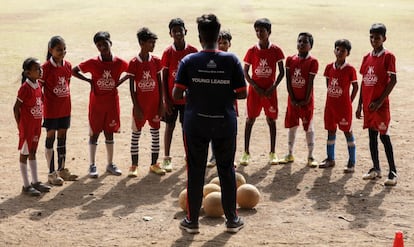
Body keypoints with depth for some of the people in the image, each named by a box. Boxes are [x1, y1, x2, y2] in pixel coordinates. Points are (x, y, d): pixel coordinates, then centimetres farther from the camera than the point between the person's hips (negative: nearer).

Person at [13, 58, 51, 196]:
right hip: (26, 126, -7)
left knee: (33, 152, 16)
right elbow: (16, 108, -15)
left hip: (36, 125, 7)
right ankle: (26, 186, 9)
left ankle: (35, 182, 26)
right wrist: (20, 125, -11)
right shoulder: (25, 88, -19)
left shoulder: (38, 85, 4)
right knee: (24, 154, 3)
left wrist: (39, 121, 12)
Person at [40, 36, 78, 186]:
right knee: (50, 138, 4)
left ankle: (62, 170, 25)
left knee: (62, 138, 14)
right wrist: (46, 102, -12)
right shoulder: (46, 67, -14)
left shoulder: (68, 66, 3)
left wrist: (65, 102, 10)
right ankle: (51, 173, 10)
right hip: (51, 110, -5)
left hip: (65, 109, 6)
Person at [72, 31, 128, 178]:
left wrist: (120, 81, -1)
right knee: (94, 133, 4)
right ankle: (92, 165, 12)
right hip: (96, 104, -2)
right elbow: (74, 71, -2)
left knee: (109, 133, 10)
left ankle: (110, 164, 21)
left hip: (112, 103, 2)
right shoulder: (93, 63, -9)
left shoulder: (119, 63, -5)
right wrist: (89, 81, -9)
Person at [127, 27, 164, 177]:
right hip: (140, 105, -3)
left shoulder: (156, 61, 1)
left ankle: (154, 164, 18)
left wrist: (161, 104, 2)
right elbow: (131, 87, -6)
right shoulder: (134, 63, -8)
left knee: (155, 132, 8)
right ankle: (134, 166, 12)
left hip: (154, 104, 3)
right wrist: (136, 107, -10)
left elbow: (159, 83, 6)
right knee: (136, 133, 4)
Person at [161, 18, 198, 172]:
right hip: (172, 97, -1)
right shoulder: (168, 52, -6)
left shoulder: (193, 51, -4)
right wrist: (166, 100, -7)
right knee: (170, 126, 7)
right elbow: (164, 77, -3)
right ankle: (166, 158, 15)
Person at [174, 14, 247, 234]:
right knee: (226, 170, 12)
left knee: (195, 171, 9)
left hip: (195, 124, 0)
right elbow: (242, 93, -4)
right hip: (225, 124, 1)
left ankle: (192, 220, 16)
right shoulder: (231, 60, -7)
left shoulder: (189, 61, -8)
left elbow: (176, 95, -8)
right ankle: (232, 219, 21)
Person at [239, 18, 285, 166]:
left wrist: (273, 87, -11)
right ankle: (246, 153, 7)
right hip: (255, 89, 0)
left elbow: (281, 72, 0)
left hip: (270, 91, 0)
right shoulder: (252, 51, -1)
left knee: (271, 120, 4)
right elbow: (245, 72, 1)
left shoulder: (276, 50, -3)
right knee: (250, 119, 1)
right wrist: (255, 87, -10)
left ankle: (272, 153, 12)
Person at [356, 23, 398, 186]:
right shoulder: (367, 58, 11)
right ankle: (376, 169, 21)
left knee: (384, 135, -6)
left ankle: (393, 172, -2)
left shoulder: (388, 56, -8)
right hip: (368, 104, 6)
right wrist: (360, 105, 12)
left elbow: (393, 80, -12)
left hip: (380, 104, -6)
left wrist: (379, 101, -15)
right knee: (372, 135, 11)